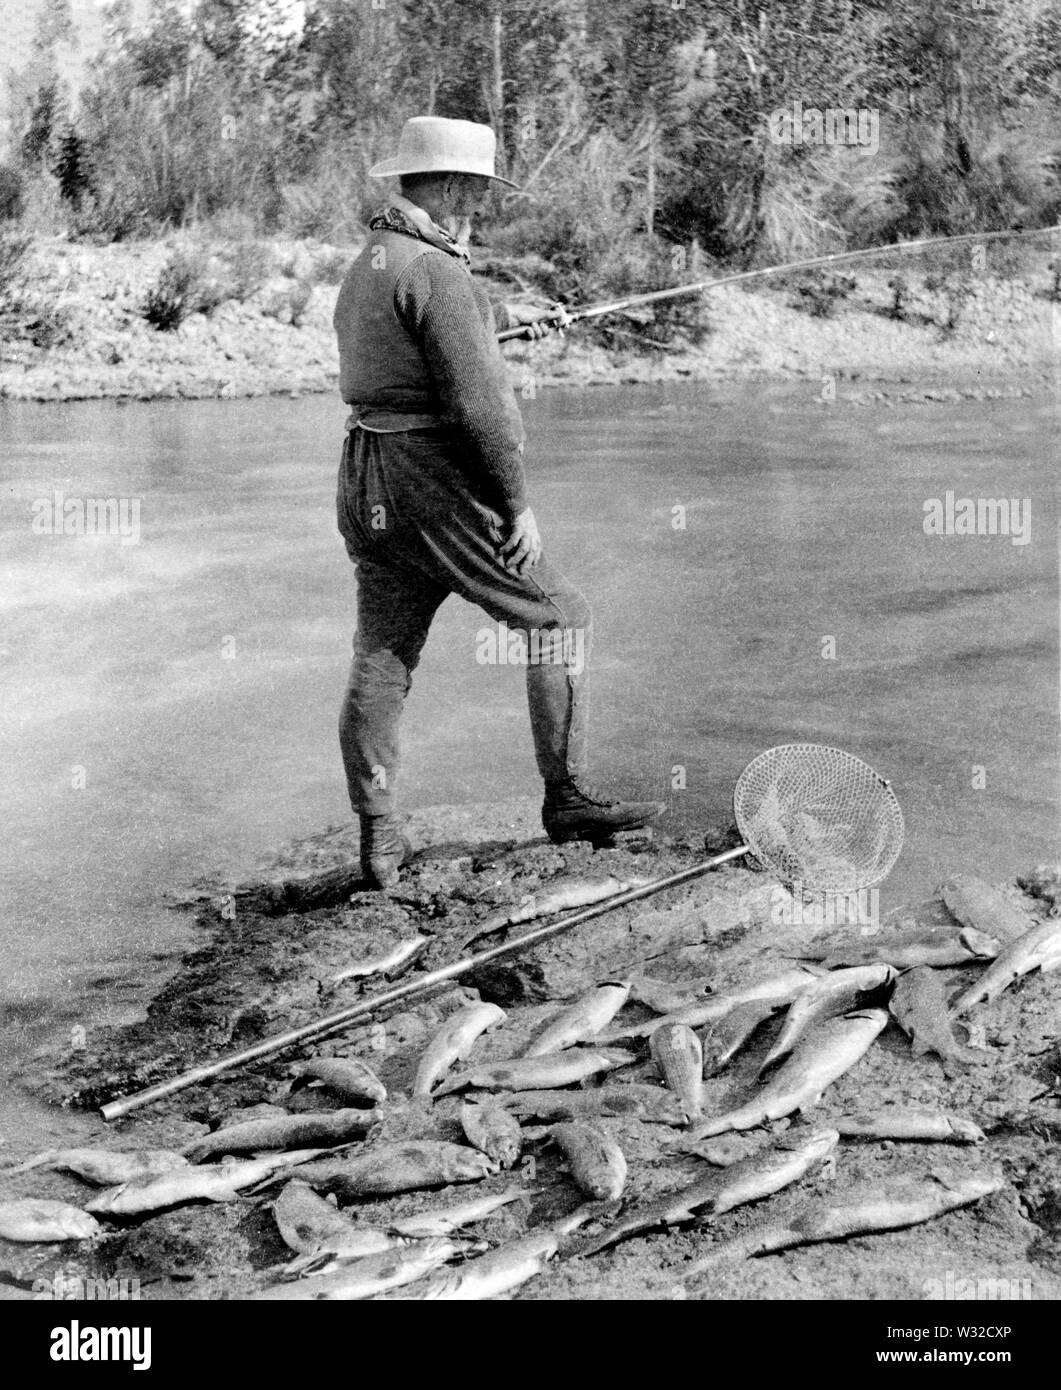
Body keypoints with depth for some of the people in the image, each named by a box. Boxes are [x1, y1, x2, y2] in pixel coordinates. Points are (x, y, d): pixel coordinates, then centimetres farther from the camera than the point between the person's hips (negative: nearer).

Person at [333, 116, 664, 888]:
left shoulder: (366, 267, 16)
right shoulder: (437, 272, -14)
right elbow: (478, 403, -21)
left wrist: (504, 315, 46)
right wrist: (517, 501, -14)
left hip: (366, 484, 9)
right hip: (436, 483, -9)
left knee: (380, 656, 9)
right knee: (558, 617, 3)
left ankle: (378, 839, 11)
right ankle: (568, 798, 4)